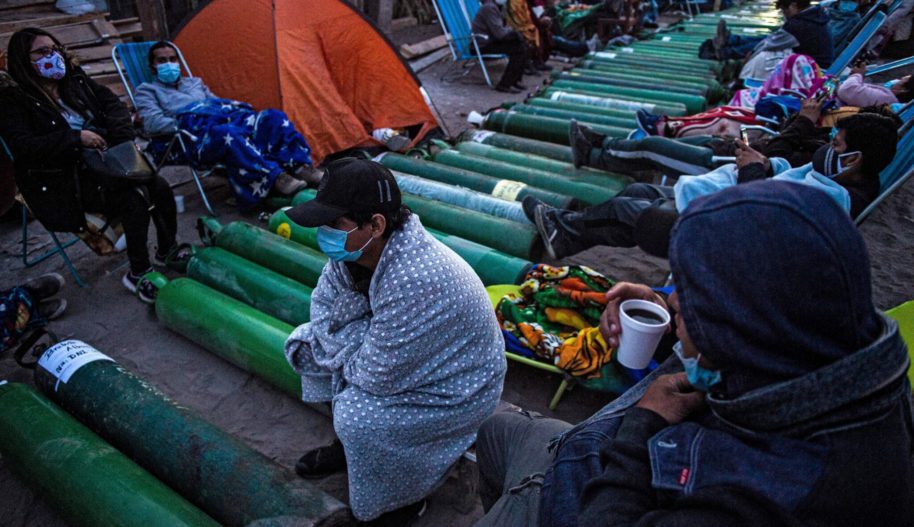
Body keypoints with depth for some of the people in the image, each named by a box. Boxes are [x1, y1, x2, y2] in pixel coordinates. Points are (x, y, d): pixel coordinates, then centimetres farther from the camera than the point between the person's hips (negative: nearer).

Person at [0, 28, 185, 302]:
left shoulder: (77, 81, 11)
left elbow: (113, 105, 13)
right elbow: (23, 146, -16)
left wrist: (122, 138, -6)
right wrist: (76, 138, -22)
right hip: (63, 181, -6)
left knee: (160, 187, -13)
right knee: (134, 197, -28)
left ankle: (167, 250, 10)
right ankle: (137, 274, -15)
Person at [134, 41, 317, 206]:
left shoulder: (194, 82, 37)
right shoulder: (147, 90, 20)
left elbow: (218, 103, 30)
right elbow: (152, 123, 1)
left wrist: (235, 109, 6)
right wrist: (185, 127, -12)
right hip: (197, 135, -6)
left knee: (273, 117, -17)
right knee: (228, 134, -42)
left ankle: (301, 168, -30)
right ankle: (276, 178, -48)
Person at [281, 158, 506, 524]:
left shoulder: (412, 282, -40)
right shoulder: (356, 248, -15)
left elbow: (378, 378, -32)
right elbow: (324, 304, -1)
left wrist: (346, 348, -13)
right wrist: (354, 348, -17)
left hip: (456, 389, -8)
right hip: (398, 354, 8)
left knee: (358, 417, -27)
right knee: (306, 344, 4)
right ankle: (348, 443, 21)